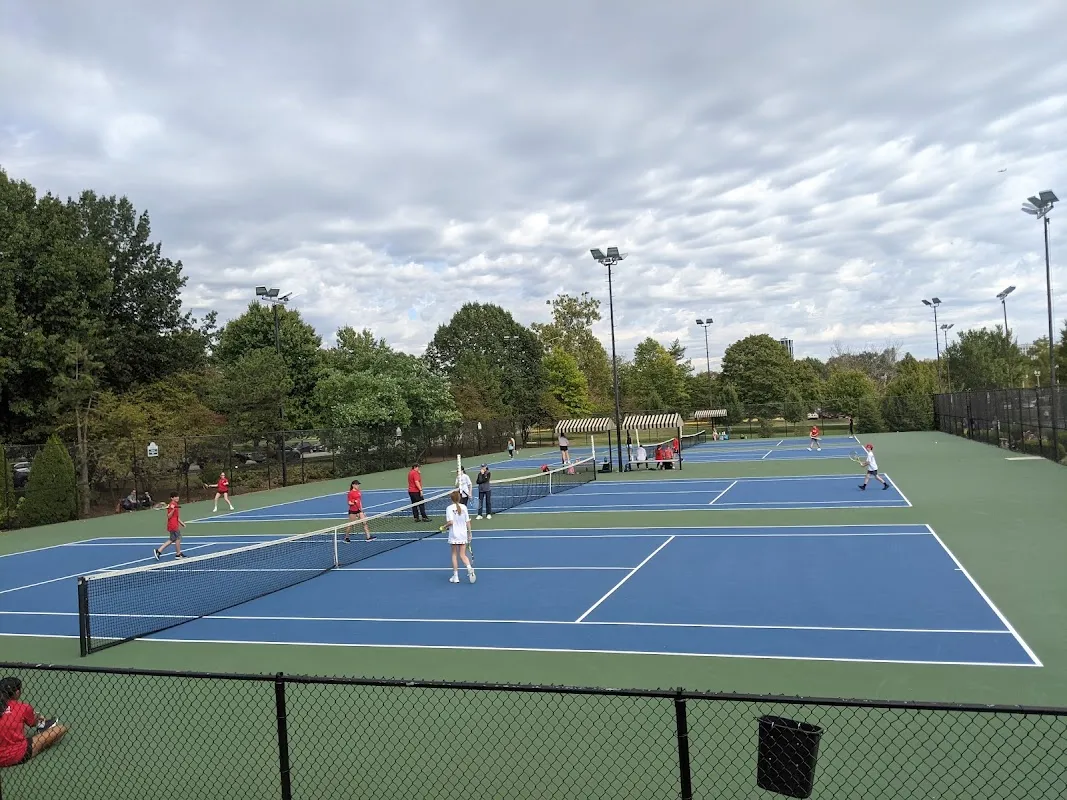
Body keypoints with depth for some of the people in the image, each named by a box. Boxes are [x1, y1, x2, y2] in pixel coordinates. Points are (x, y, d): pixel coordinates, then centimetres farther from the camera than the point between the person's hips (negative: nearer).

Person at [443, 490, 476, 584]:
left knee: (454, 555, 11)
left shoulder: (449, 508, -10)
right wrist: (469, 533, 10)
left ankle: (455, 576, 13)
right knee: (463, 555, 9)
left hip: (454, 535, -3)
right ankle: (469, 567, -19)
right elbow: (468, 522, 2)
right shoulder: (464, 507, 0)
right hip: (463, 534, 3)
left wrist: (445, 526, 1)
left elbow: (450, 522, -19)